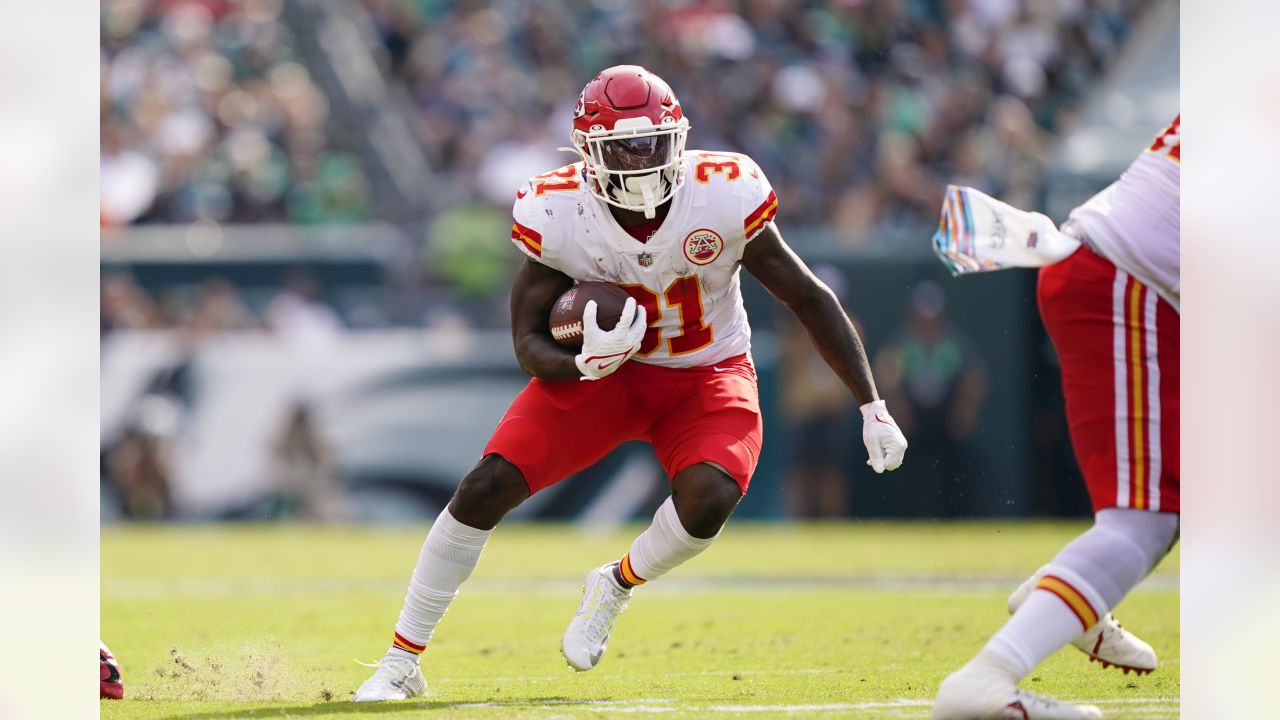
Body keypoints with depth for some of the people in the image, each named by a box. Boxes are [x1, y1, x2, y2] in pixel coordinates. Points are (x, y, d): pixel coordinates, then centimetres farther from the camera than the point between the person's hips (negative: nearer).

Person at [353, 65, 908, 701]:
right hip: (602, 370, 1)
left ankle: (615, 587, 5)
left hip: (709, 376, -1)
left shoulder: (724, 198, -23)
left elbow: (809, 299, -10)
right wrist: (586, 363, -37)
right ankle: (402, 662, -1)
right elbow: (529, 344, -13)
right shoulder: (557, 214, -21)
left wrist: (872, 407, -8)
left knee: (707, 501, -30)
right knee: (487, 486, -16)